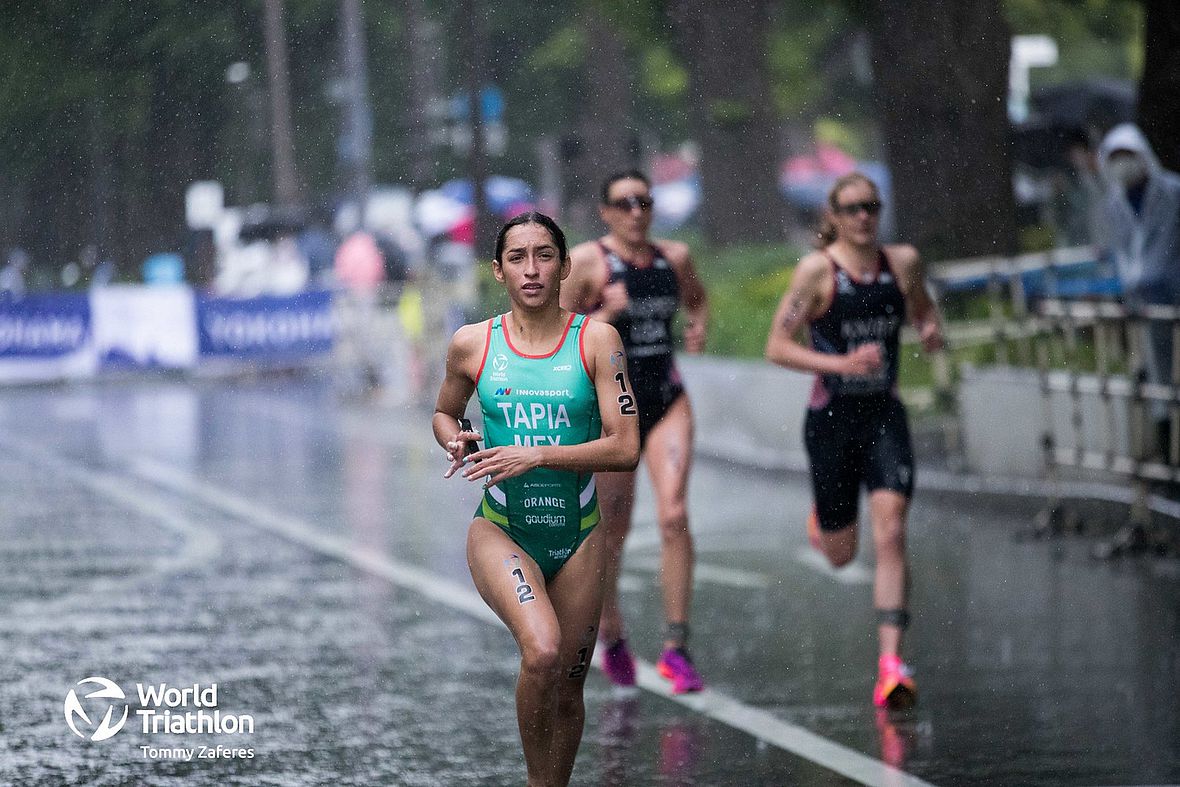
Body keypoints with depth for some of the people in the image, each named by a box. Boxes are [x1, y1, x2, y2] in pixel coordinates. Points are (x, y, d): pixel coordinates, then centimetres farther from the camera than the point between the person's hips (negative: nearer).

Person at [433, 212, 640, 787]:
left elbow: (625, 448, -9)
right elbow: (445, 414, 20)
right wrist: (456, 442, -4)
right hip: (500, 531, -1)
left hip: (578, 538, 1)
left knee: (567, 690, 8)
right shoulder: (472, 344, 0)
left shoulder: (596, 340, -4)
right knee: (542, 652, -28)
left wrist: (537, 456, -18)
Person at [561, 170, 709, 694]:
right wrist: (606, 315, -24)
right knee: (610, 534, 6)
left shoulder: (675, 258, 6)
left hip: (668, 402, 3)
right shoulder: (585, 263, -7)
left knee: (674, 515, -16)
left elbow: (696, 299, 29)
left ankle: (676, 649, -13)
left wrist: (698, 327, 10)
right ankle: (612, 641, 31)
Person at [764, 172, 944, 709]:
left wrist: (931, 329, -1)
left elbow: (922, 307, 23)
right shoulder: (817, 270, -9)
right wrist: (841, 363, -22)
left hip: (885, 417, 2)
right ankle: (820, 520, 49)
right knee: (840, 554, 10)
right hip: (832, 418, -2)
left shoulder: (903, 263, 2)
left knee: (891, 533, -16)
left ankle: (890, 664, -18)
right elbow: (776, 347, -10)